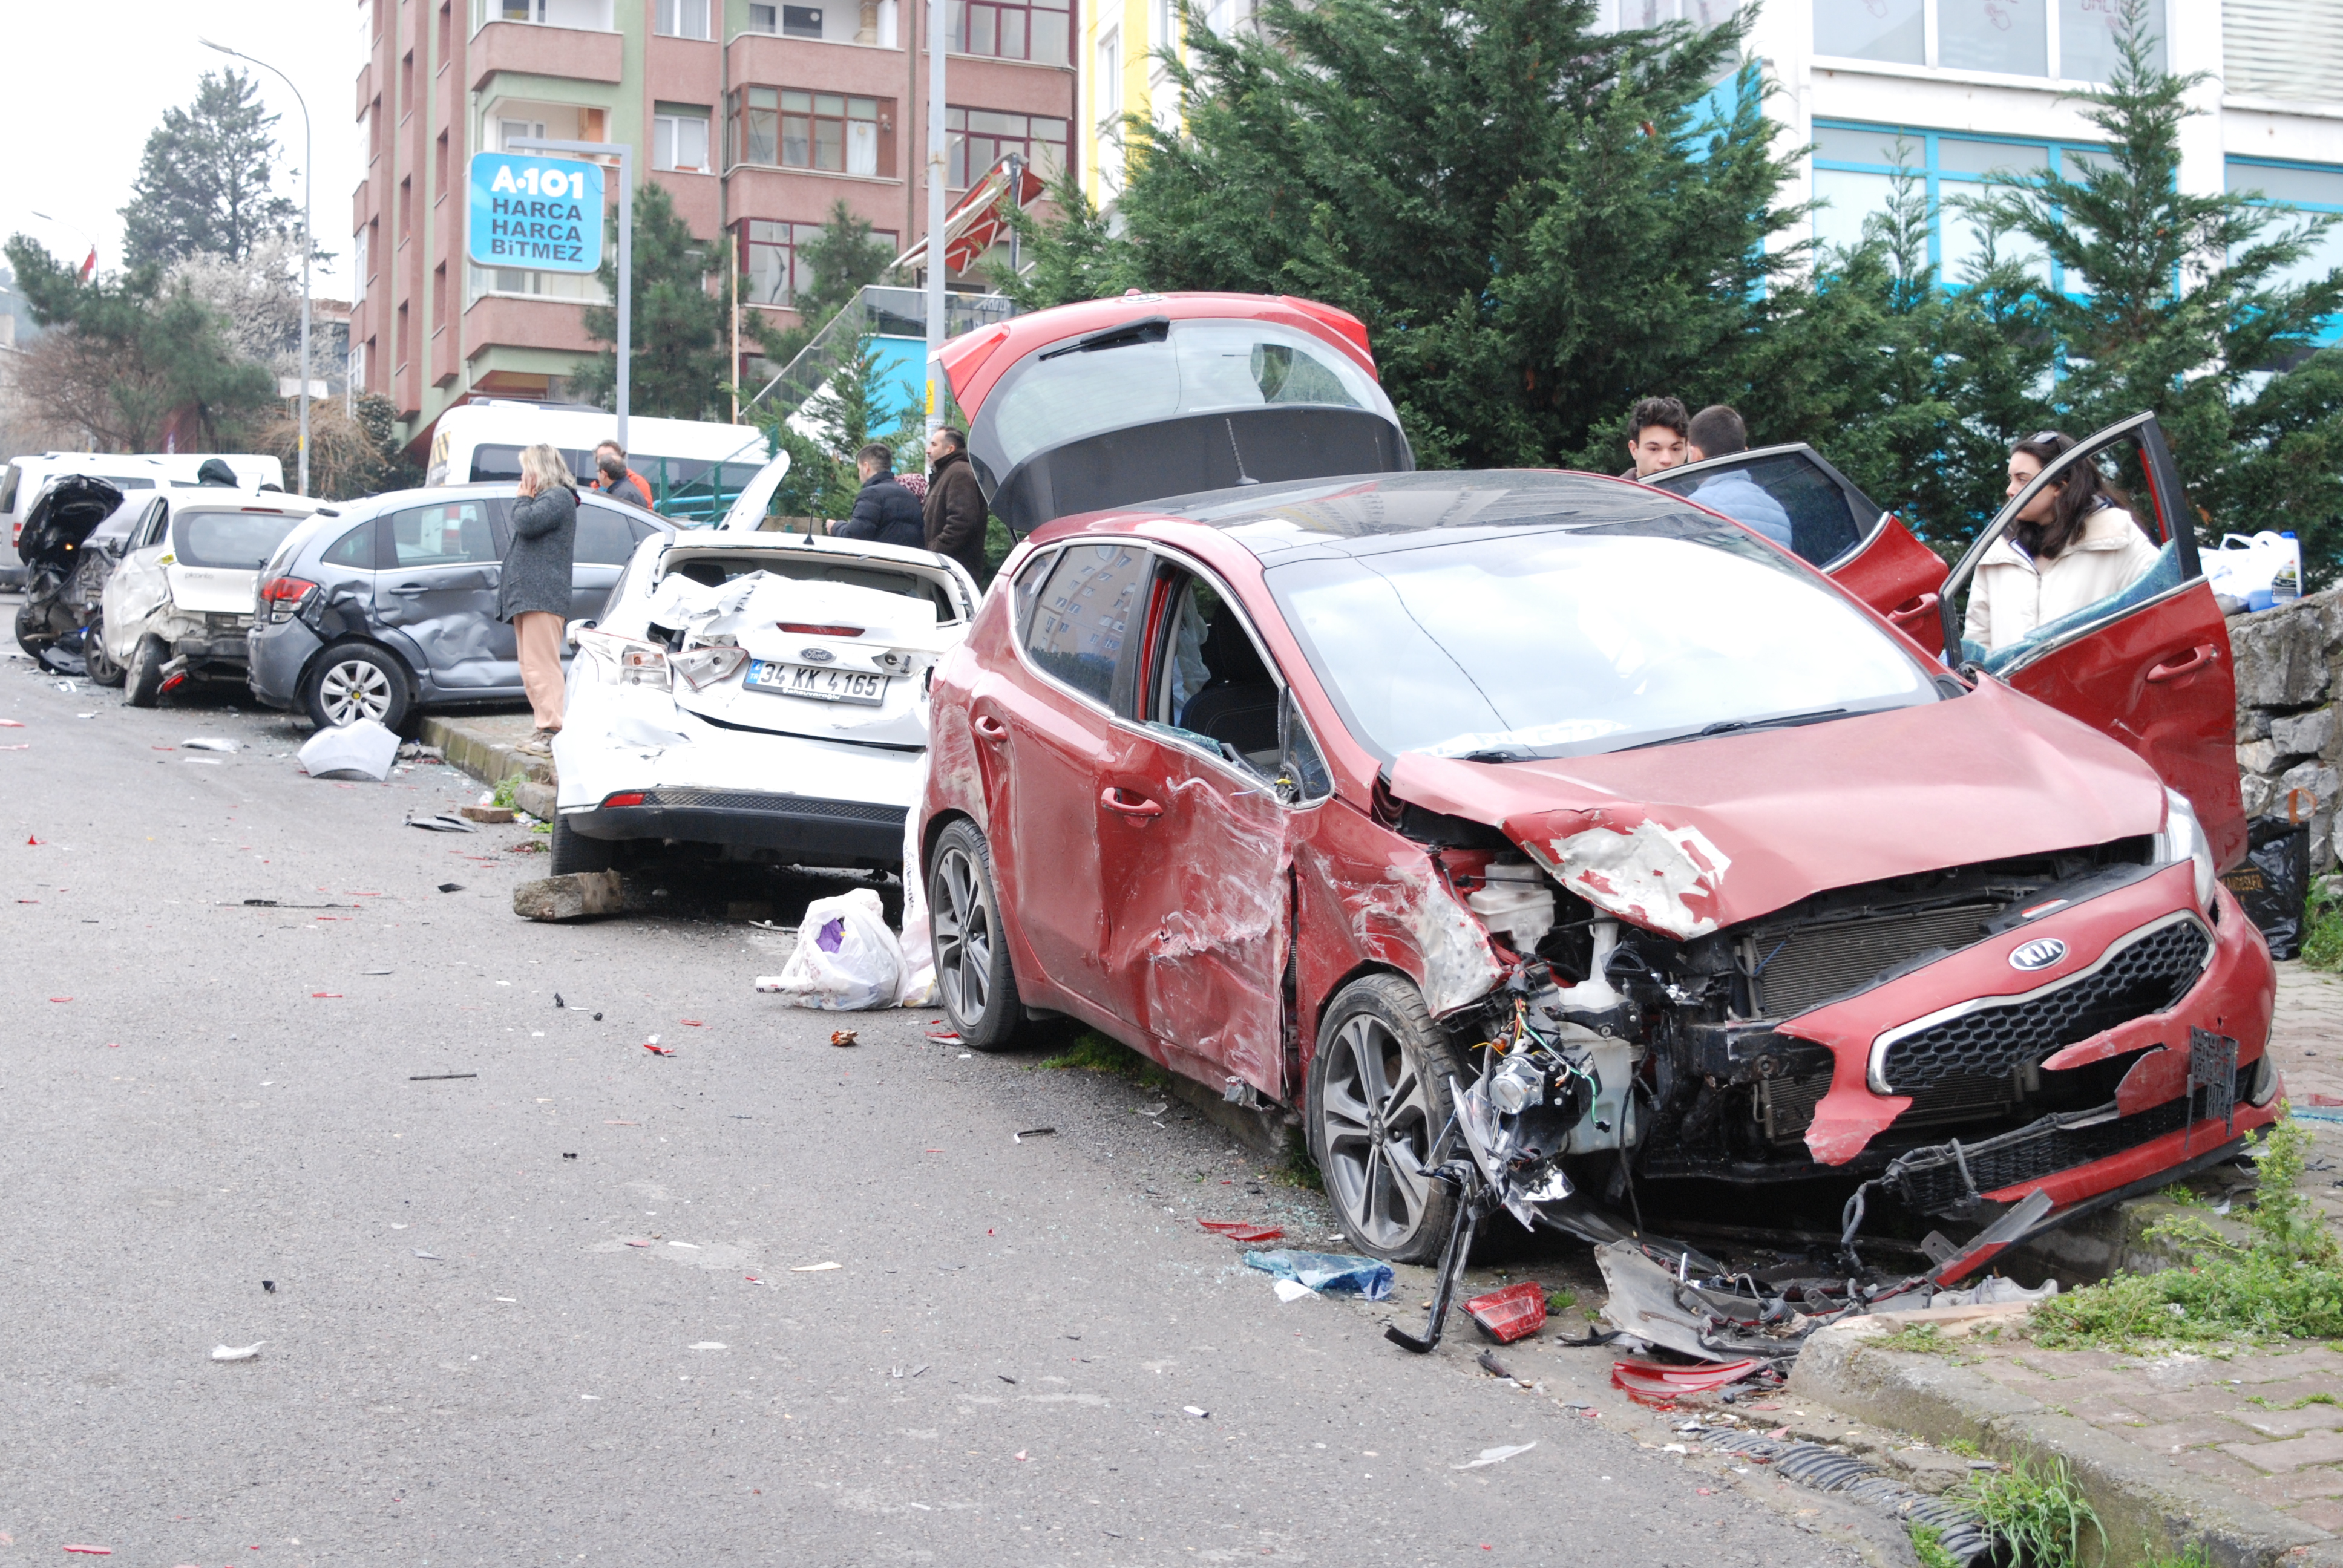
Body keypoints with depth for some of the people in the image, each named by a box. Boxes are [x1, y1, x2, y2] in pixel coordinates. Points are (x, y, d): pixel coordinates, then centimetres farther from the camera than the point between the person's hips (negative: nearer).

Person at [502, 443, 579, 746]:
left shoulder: (559, 497, -7)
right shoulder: (547, 498, 26)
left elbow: (528, 523, -18)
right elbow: (524, 528, 28)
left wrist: (523, 500, -4)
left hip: (542, 597, -11)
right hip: (528, 596, 11)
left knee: (541, 666, -16)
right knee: (532, 669, 10)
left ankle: (553, 731, -19)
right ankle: (546, 728, 12)